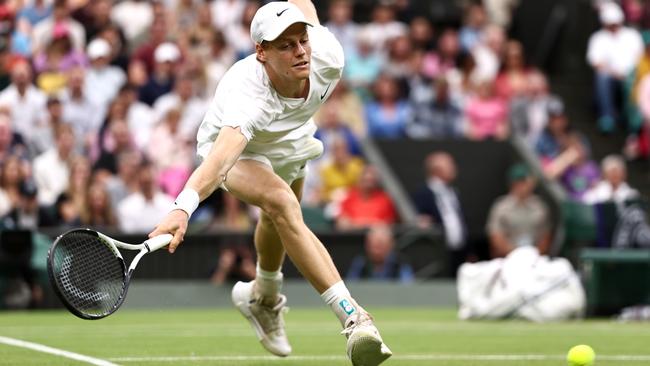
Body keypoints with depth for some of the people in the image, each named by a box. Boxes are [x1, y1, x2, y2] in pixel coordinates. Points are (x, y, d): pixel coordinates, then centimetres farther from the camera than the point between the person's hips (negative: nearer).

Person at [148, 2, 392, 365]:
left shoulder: (327, 56, -34)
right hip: (236, 146, -6)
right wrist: (183, 208, -80)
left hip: (290, 140, 6)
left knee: (279, 220, 28)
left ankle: (264, 297, 61)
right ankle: (353, 316, -36)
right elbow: (219, 160, -65)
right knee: (282, 203, -34)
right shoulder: (247, 95, -49)